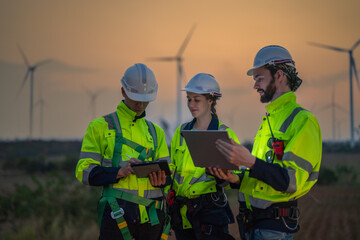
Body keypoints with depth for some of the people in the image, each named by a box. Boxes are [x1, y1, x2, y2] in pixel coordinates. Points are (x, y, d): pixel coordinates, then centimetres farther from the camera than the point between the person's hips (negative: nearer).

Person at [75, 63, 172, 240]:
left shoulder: (156, 132, 19)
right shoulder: (100, 127, 6)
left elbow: (168, 171, 17)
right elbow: (85, 172, -1)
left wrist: (161, 180, -7)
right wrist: (119, 172, -17)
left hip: (152, 216, 4)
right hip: (118, 213, -4)